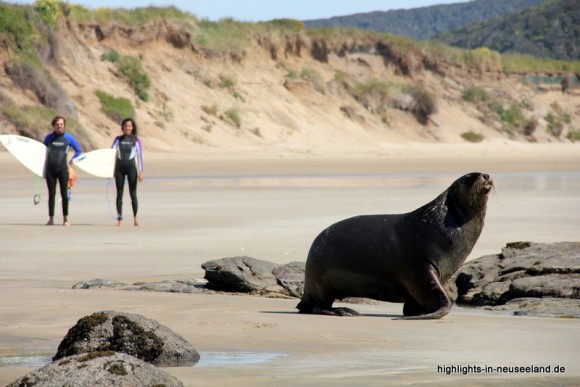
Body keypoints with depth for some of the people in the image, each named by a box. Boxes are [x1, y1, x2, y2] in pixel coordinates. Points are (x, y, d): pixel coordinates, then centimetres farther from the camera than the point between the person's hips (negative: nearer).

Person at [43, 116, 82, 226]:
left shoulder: (68, 138, 2)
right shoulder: (49, 138, 6)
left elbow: (79, 150, 10)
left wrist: (71, 162, 2)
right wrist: (44, 169, 11)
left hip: (63, 169, -2)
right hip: (50, 169, 2)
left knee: (64, 194, -1)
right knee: (51, 194, 3)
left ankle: (65, 219, 5)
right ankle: (51, 219, 6)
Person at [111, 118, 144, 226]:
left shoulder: (136, 139, 2)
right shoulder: (118, 139, 7)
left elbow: (139, 155, -1)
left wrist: (141, 171, -7)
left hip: (131, 166, -2)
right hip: (119, 166, 2)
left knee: (133, 193, -1)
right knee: (119, 193, 2)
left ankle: (135, 217, 7)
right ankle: (120, 219, 3)